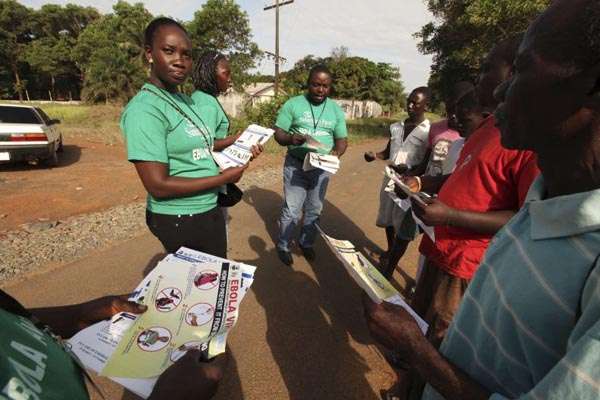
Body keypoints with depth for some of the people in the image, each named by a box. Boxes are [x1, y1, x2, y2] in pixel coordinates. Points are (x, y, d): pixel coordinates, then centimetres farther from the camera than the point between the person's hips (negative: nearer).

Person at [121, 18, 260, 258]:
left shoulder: (184, 99, 5)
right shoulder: (144, 109, -22)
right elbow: (158, 186, -26)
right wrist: (223, 178, -20)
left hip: (208, 209, 8)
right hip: (180, 220, -8)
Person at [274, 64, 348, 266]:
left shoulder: (336, 110, 4)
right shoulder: (293, 104, -5)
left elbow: (342, 139, 6)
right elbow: (278, 133, -5)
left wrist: (336, 152, -17)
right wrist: (290, 138, -28)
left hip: (322, 168, 3)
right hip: (295, 165, -3)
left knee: (314, 210, 14)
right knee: (291, 210, 2)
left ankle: (306, 243, 35)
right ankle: (283, 246, 23)